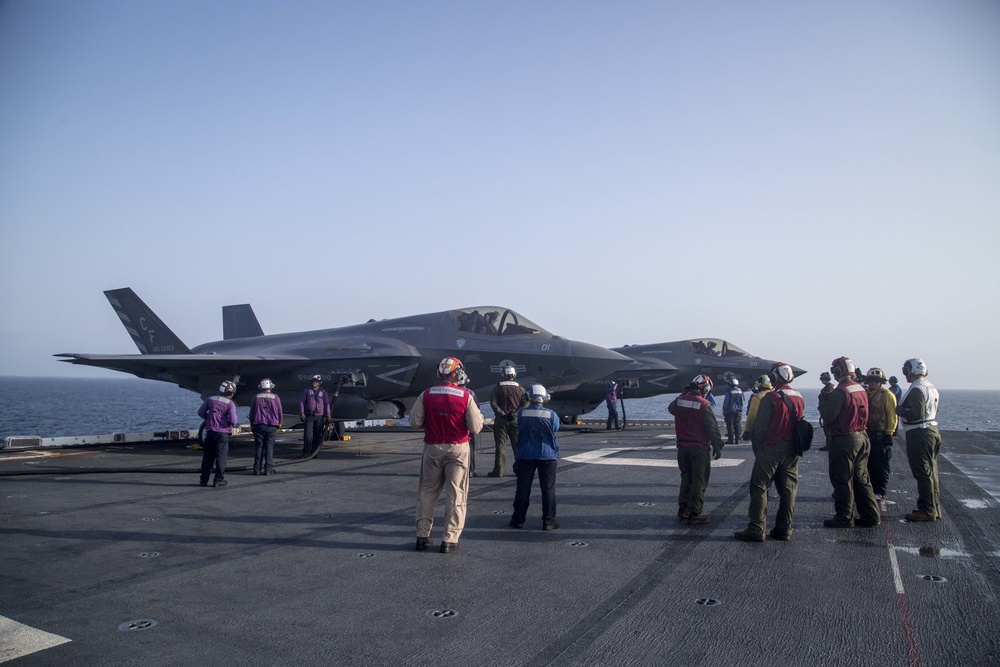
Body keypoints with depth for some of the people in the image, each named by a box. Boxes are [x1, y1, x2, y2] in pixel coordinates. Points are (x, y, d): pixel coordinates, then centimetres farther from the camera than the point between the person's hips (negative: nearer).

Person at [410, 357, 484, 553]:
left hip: (432, 448, 2)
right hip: (457, 449, -2)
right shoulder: (466, 397, -10)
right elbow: (476, 427, -8)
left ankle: (422, 535, 18)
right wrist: (475, 408, 8)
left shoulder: (426, 395, -5)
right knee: (456, 494, 6)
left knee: (428, 492, 14)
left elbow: (415, 421, 1)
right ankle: (449, 539, 7)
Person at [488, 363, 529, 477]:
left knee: (500, 445, 1)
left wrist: (502, 414, -10)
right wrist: (516, 413, -7)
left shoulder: (498, 387, -2)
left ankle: (498, 470, 1)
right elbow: (526, 402, -5)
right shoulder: (519, 388, 3)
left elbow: (493, 403, -10)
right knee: (518, 445, 9)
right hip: (516, 420, 2)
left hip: (501, 419, -2)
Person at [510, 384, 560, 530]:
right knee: (548, 489, 6)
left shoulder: (522, 413, -7)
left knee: (523, 488, 9)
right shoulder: (551, 414, -10)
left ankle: (518, 519, 15)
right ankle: (548, 521, 7)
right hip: (547, 455, -1)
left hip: (525, 456, 2)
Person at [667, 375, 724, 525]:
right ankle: (694, 514, 4)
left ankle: (683, 509, 26)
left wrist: (684, 394, 23)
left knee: (686, 477, 20)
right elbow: (713, 429, -15)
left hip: (682, 446, 6)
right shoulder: (704, 405, -16)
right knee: (699, 480, 2)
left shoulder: (679, 401, 0)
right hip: (699, 448, -6)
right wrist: (717, 447, -4)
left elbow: (671, 408, 25)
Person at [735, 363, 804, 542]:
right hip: (792, 450, 7)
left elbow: (760, 426, -13)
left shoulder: (771, 398, -14)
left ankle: (756, 529, -5)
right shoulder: (799, 398, 7)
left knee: (759, 487, -3)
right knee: (788, 489, 11)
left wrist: (758, 446, 0)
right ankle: (784, 529, 14)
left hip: (771, 448, -7)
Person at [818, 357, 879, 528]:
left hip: (844, 440, -8)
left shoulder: (840, 391, -18)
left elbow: (828, 416, -18)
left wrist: (823, 403, 1)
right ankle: (870, 516, 19)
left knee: (842, 480, 1)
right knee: (861, 479, 15)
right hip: (862, 437, 8)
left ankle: (844, 518, 7)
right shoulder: (861, 389, 7)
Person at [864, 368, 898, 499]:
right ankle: (870, 489, 23)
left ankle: (880, 491, 7)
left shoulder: (887, 395, -8)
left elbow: (892, 416, -11)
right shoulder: (866, 393, 12)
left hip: (881, 435, -7)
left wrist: (889, 433, -15)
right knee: (869, 463, 13)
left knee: (880, 464, -1)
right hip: (867, 433, 7)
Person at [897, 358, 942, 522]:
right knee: (931, 472, 15)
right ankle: (935, 508, 22)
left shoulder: (917, 389, -17)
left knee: (923, 473, -6)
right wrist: (904, 410, 18)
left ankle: (927, 511, -3)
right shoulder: (931, 387, 14)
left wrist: (900, 410, -9)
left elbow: (917, 414, -25)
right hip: (932, 430, 10)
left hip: (919, 434, -10)